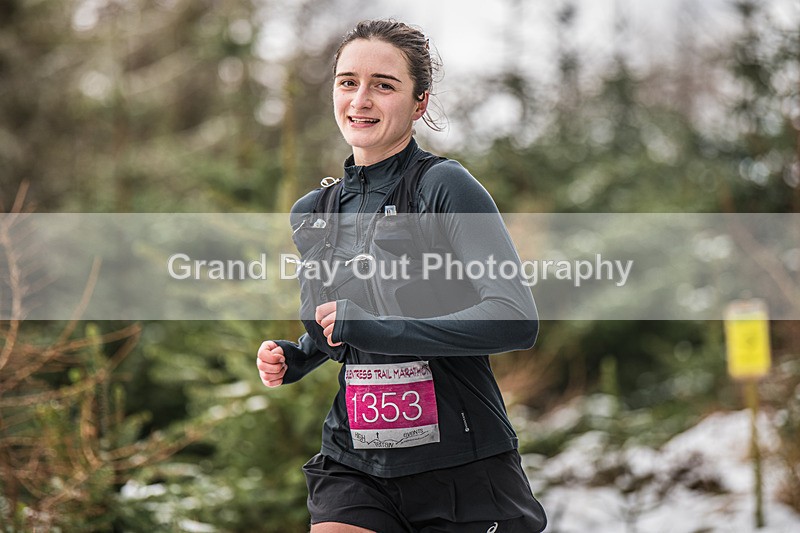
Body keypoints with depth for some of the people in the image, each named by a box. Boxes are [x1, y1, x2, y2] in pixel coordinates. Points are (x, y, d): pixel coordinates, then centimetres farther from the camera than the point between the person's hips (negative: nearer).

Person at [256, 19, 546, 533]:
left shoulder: (445, 187, -10)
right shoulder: (313, 214, 9)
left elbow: (516, 320, -21)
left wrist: (379, 330, -24)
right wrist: (293, 359, 3)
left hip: (462, 469, -4)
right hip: (355, 467, 4)